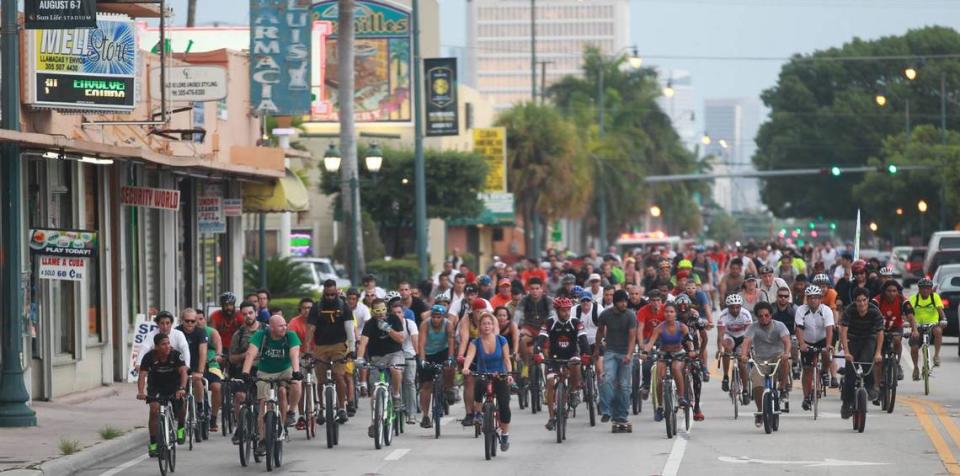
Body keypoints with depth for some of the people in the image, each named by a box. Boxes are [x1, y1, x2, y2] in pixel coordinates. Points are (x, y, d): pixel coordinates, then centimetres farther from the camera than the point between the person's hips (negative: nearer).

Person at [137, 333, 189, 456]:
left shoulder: (175, 355, -23)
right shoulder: (149, 357, -22)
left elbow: (183, 371, -33)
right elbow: (142, 375, -30)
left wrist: (182, 388, -50)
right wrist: (141, 392, -46)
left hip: (173, 385, 1)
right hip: (155, 387, -1)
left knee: (180, 404, -20)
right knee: (154, 409, -18)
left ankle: (181, 427, 13)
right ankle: (153, 444, -10)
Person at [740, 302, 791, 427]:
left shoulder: (779, 326, -7)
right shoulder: (753, 328, -6)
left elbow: (786, 340, -23)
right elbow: (746, 341, -22)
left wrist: (786, 353, -44)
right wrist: (743, 354, -43)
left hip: (777, 356, -1)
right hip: (760, 360, 1)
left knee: (784, 361, -37)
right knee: (757, 385, -21)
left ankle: (783, 390, -18)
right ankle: (760, 411, 3)